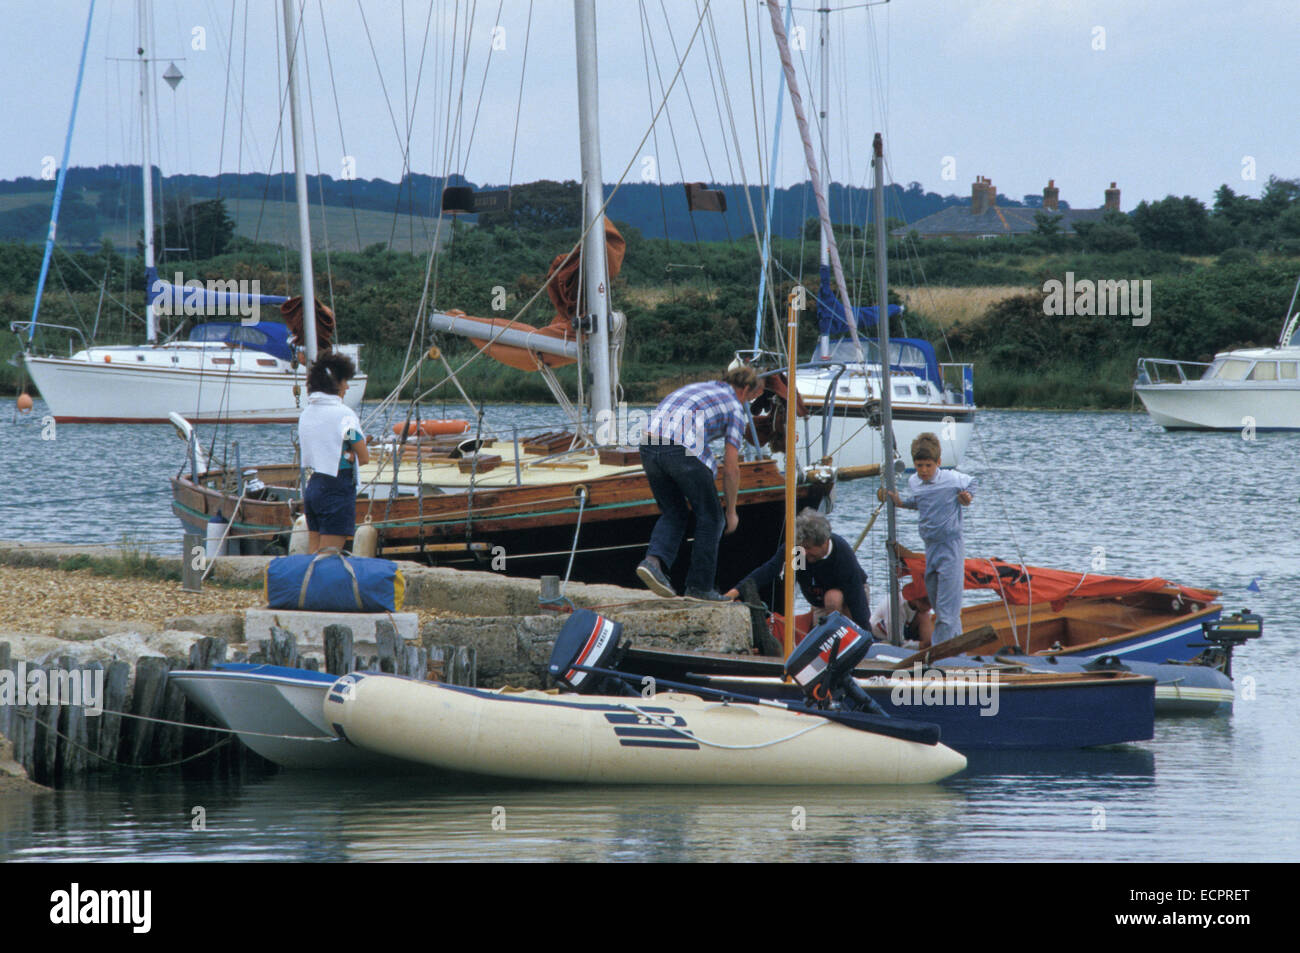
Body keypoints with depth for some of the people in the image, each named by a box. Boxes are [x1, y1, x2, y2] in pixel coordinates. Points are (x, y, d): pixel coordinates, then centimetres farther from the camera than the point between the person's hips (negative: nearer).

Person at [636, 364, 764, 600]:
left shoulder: (696, 388, 34)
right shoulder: (735, 408, 14)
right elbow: (731, 468, 9)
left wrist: (683, 494, 38)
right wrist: (731, 512, 19)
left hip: (649, 446, 6)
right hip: (684, 451, -6)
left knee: (673, 513, 22)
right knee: (710, 516, 11)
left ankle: (654, 560, -2)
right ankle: (699, 585, 13)